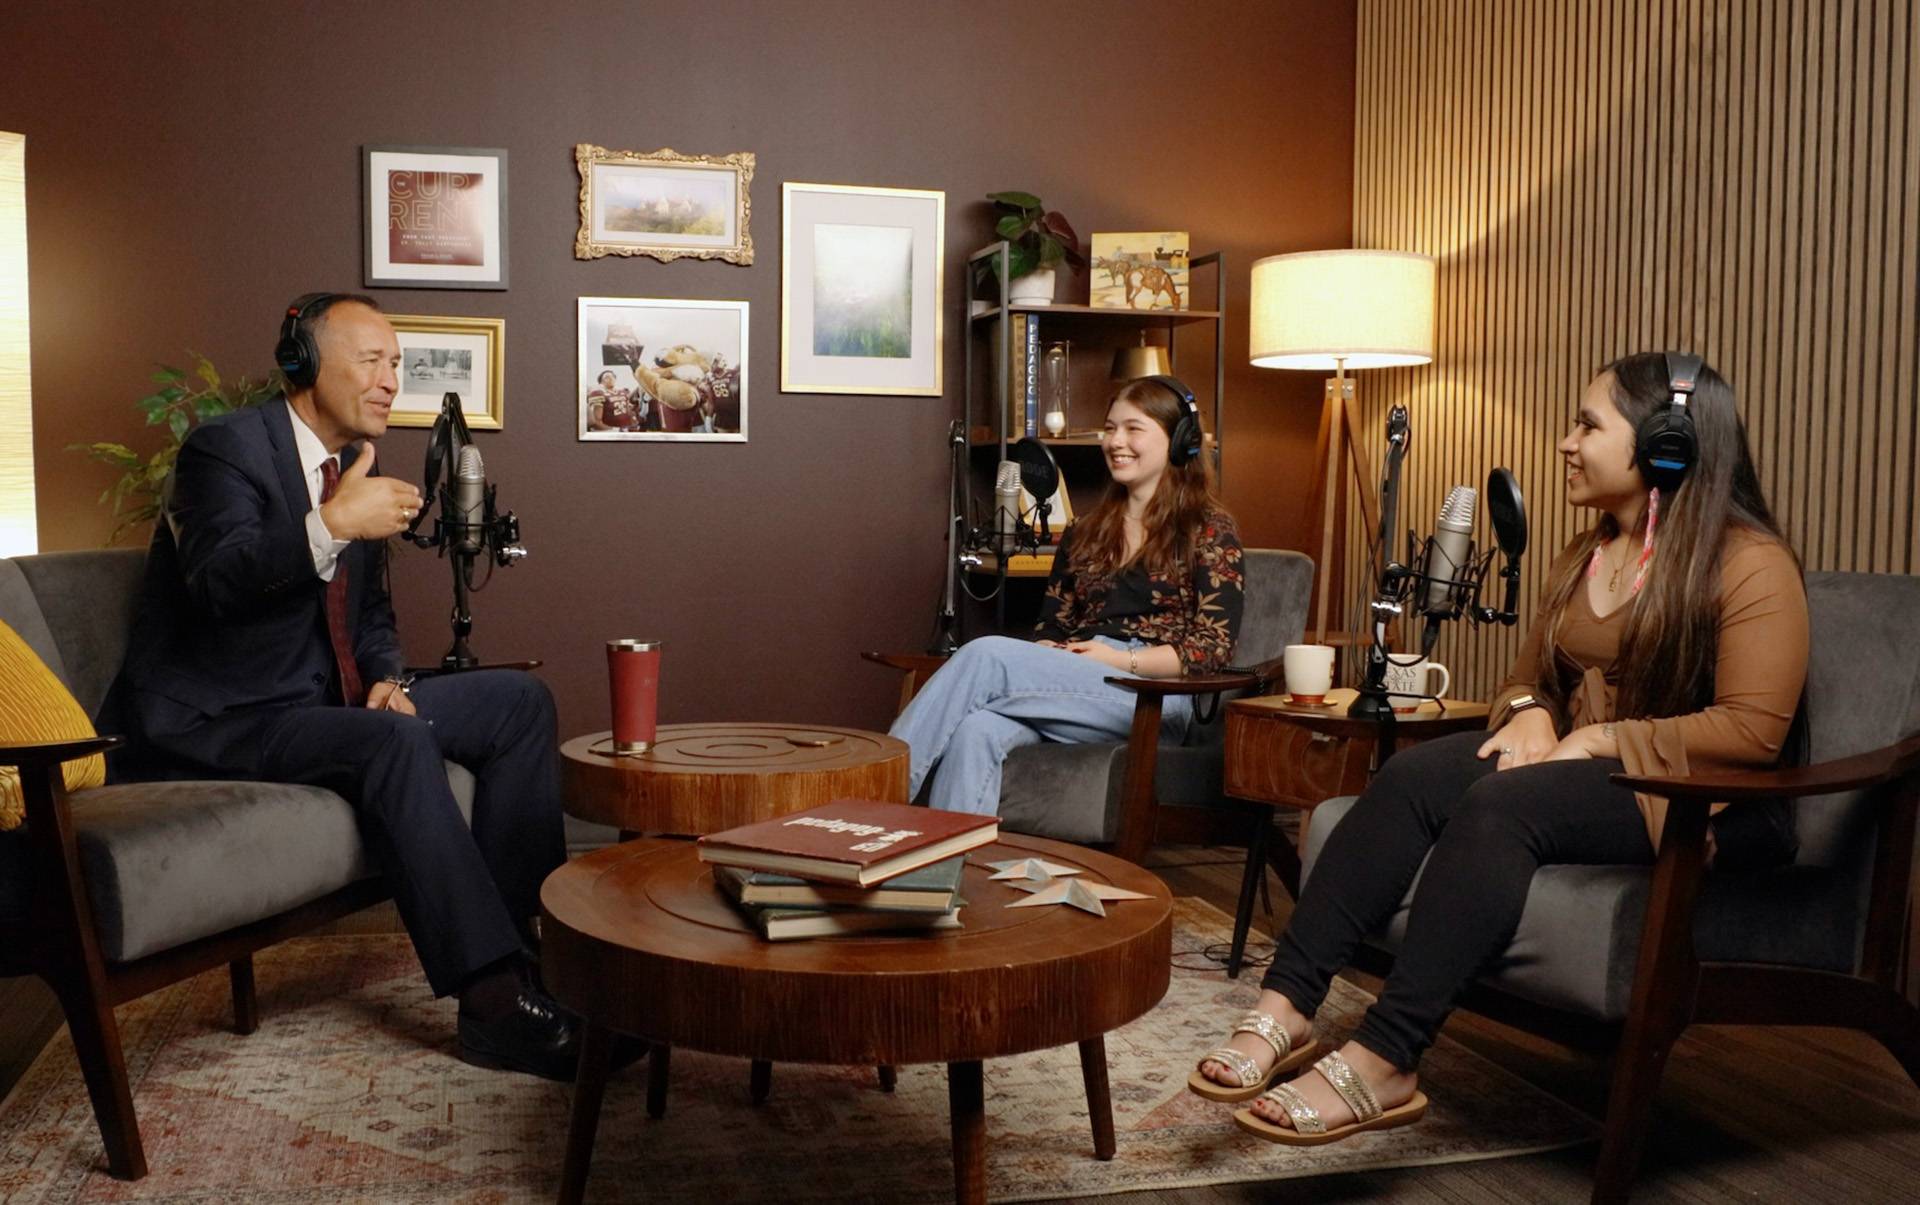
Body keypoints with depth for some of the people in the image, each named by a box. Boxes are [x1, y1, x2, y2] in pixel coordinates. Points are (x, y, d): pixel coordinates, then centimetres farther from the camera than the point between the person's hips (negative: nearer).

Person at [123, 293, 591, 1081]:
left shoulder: (353, 466, 13)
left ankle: (523, 930, -7)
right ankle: (494, 1000, -32)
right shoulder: (227, 447, -11)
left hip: (325, 701, 9)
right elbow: (218, 581, -28)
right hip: (225, 720, -8)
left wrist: (386, 679, -2)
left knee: (519, 701, -3)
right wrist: (331, 525, -40)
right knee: (398, 741, -34)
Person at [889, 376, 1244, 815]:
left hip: (1153, 697, -5)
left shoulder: (1208, 530, 8)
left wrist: (1123, 659, -12)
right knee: (975, 731, -32)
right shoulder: (1085, 533, 25)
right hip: (1072, 687, 5)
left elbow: (1213, 646, -1)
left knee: (987, 654, -28)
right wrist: (1047, 654, -4)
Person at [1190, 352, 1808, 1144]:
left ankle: (1382, 1064, -40)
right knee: (1410, 775, -23)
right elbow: (1529, 674, 23)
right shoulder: (1582, 557, 18)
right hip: (1576, 767, 7)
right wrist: (1530, 713, -1)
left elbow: (1755, 729, -16)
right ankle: (1285, 1007, -31)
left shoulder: (1750, 564, -7)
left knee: (1500, 804, -36)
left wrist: (1603, 738, -19)